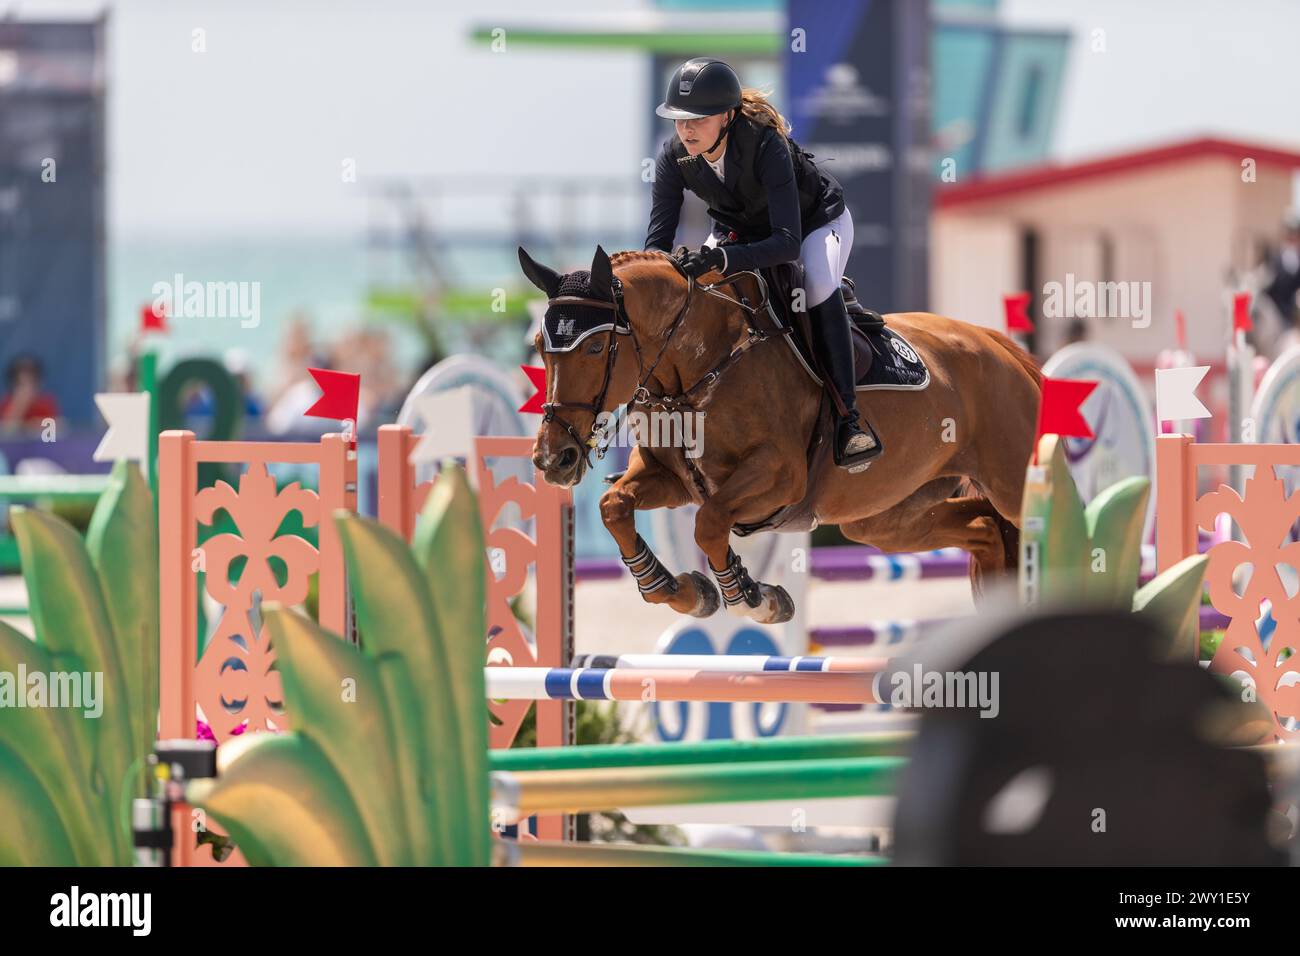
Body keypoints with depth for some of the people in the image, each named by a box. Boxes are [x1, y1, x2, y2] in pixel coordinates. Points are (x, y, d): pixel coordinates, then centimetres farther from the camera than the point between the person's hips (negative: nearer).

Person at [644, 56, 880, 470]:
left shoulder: (766, 145, -39)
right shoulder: (674, 156, -24)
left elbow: (788, 242, -44)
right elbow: (658, 241, -20)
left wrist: (725, 258, -60)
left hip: (816, 221, -6)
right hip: (741, 227, 6)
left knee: (817, 283, -36)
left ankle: (847, 414, -32)